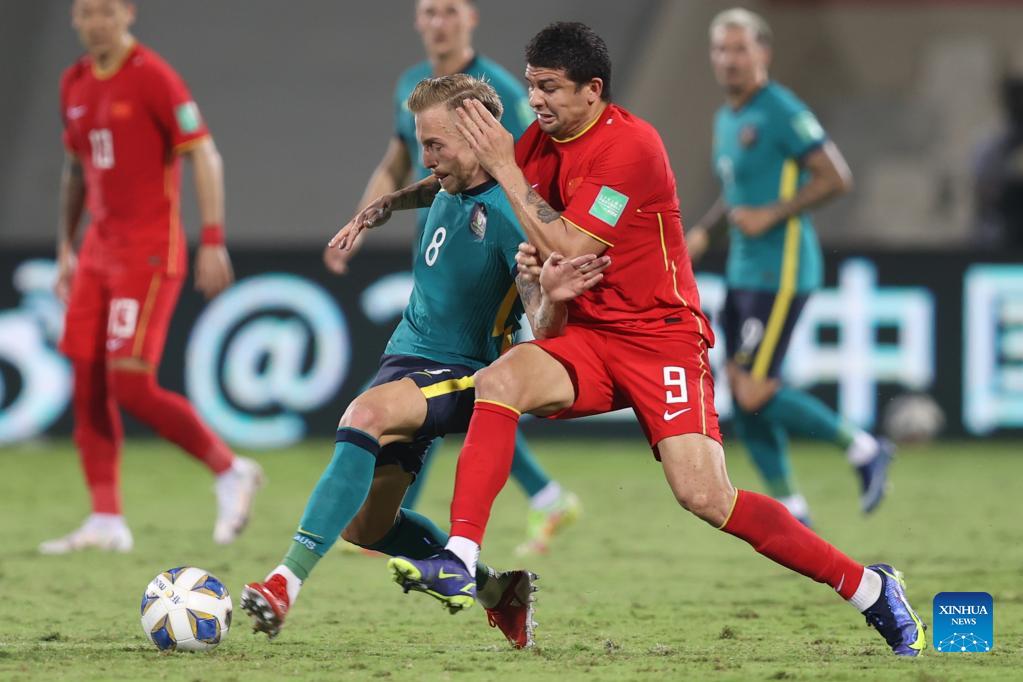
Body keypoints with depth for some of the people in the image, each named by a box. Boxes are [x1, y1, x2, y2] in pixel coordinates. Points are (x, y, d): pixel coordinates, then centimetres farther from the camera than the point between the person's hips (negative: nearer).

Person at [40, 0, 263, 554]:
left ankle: (230, 472, 3)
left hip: (149, 254, -7)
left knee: (131, 387, -14)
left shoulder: (154, 78, -11)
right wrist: (66, 247, 21)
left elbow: (205, 159, -11)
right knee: (87, 385, 2)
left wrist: (213, 241, -17)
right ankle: (107, 522, 7)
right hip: (98, 252, 7)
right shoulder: (74, 84, 11)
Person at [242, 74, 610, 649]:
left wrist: (548, 295, -44)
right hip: (407, 358, 9)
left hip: (461, 375, -9)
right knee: (364, 526, 7)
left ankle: (290, 579, -43)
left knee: (365, 415, -37)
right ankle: (497, 590, 24)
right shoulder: (452, 194, 5)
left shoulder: (508, 213, -19)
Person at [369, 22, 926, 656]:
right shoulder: (538, 142, 6)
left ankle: (871, 588, -4)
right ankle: (459, 564, -27)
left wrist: (506, 169, -18)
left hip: (661, 336, -6)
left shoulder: (629, 145, -17)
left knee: (704, 495, -18)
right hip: (588, 335, 7)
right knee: (499, 381, -23)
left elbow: (571, 248, -21)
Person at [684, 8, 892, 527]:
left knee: (756, 395, -13)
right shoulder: (727, 119, 14)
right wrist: (703, 230, 14)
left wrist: (771, 215, -19)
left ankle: (862, 448, 3)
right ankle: (791, 514, 13)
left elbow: (836, 177, -17)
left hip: (781, 273, -9)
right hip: (744, 271, 9)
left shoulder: (781, 111, -13)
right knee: (739, 395, 5)